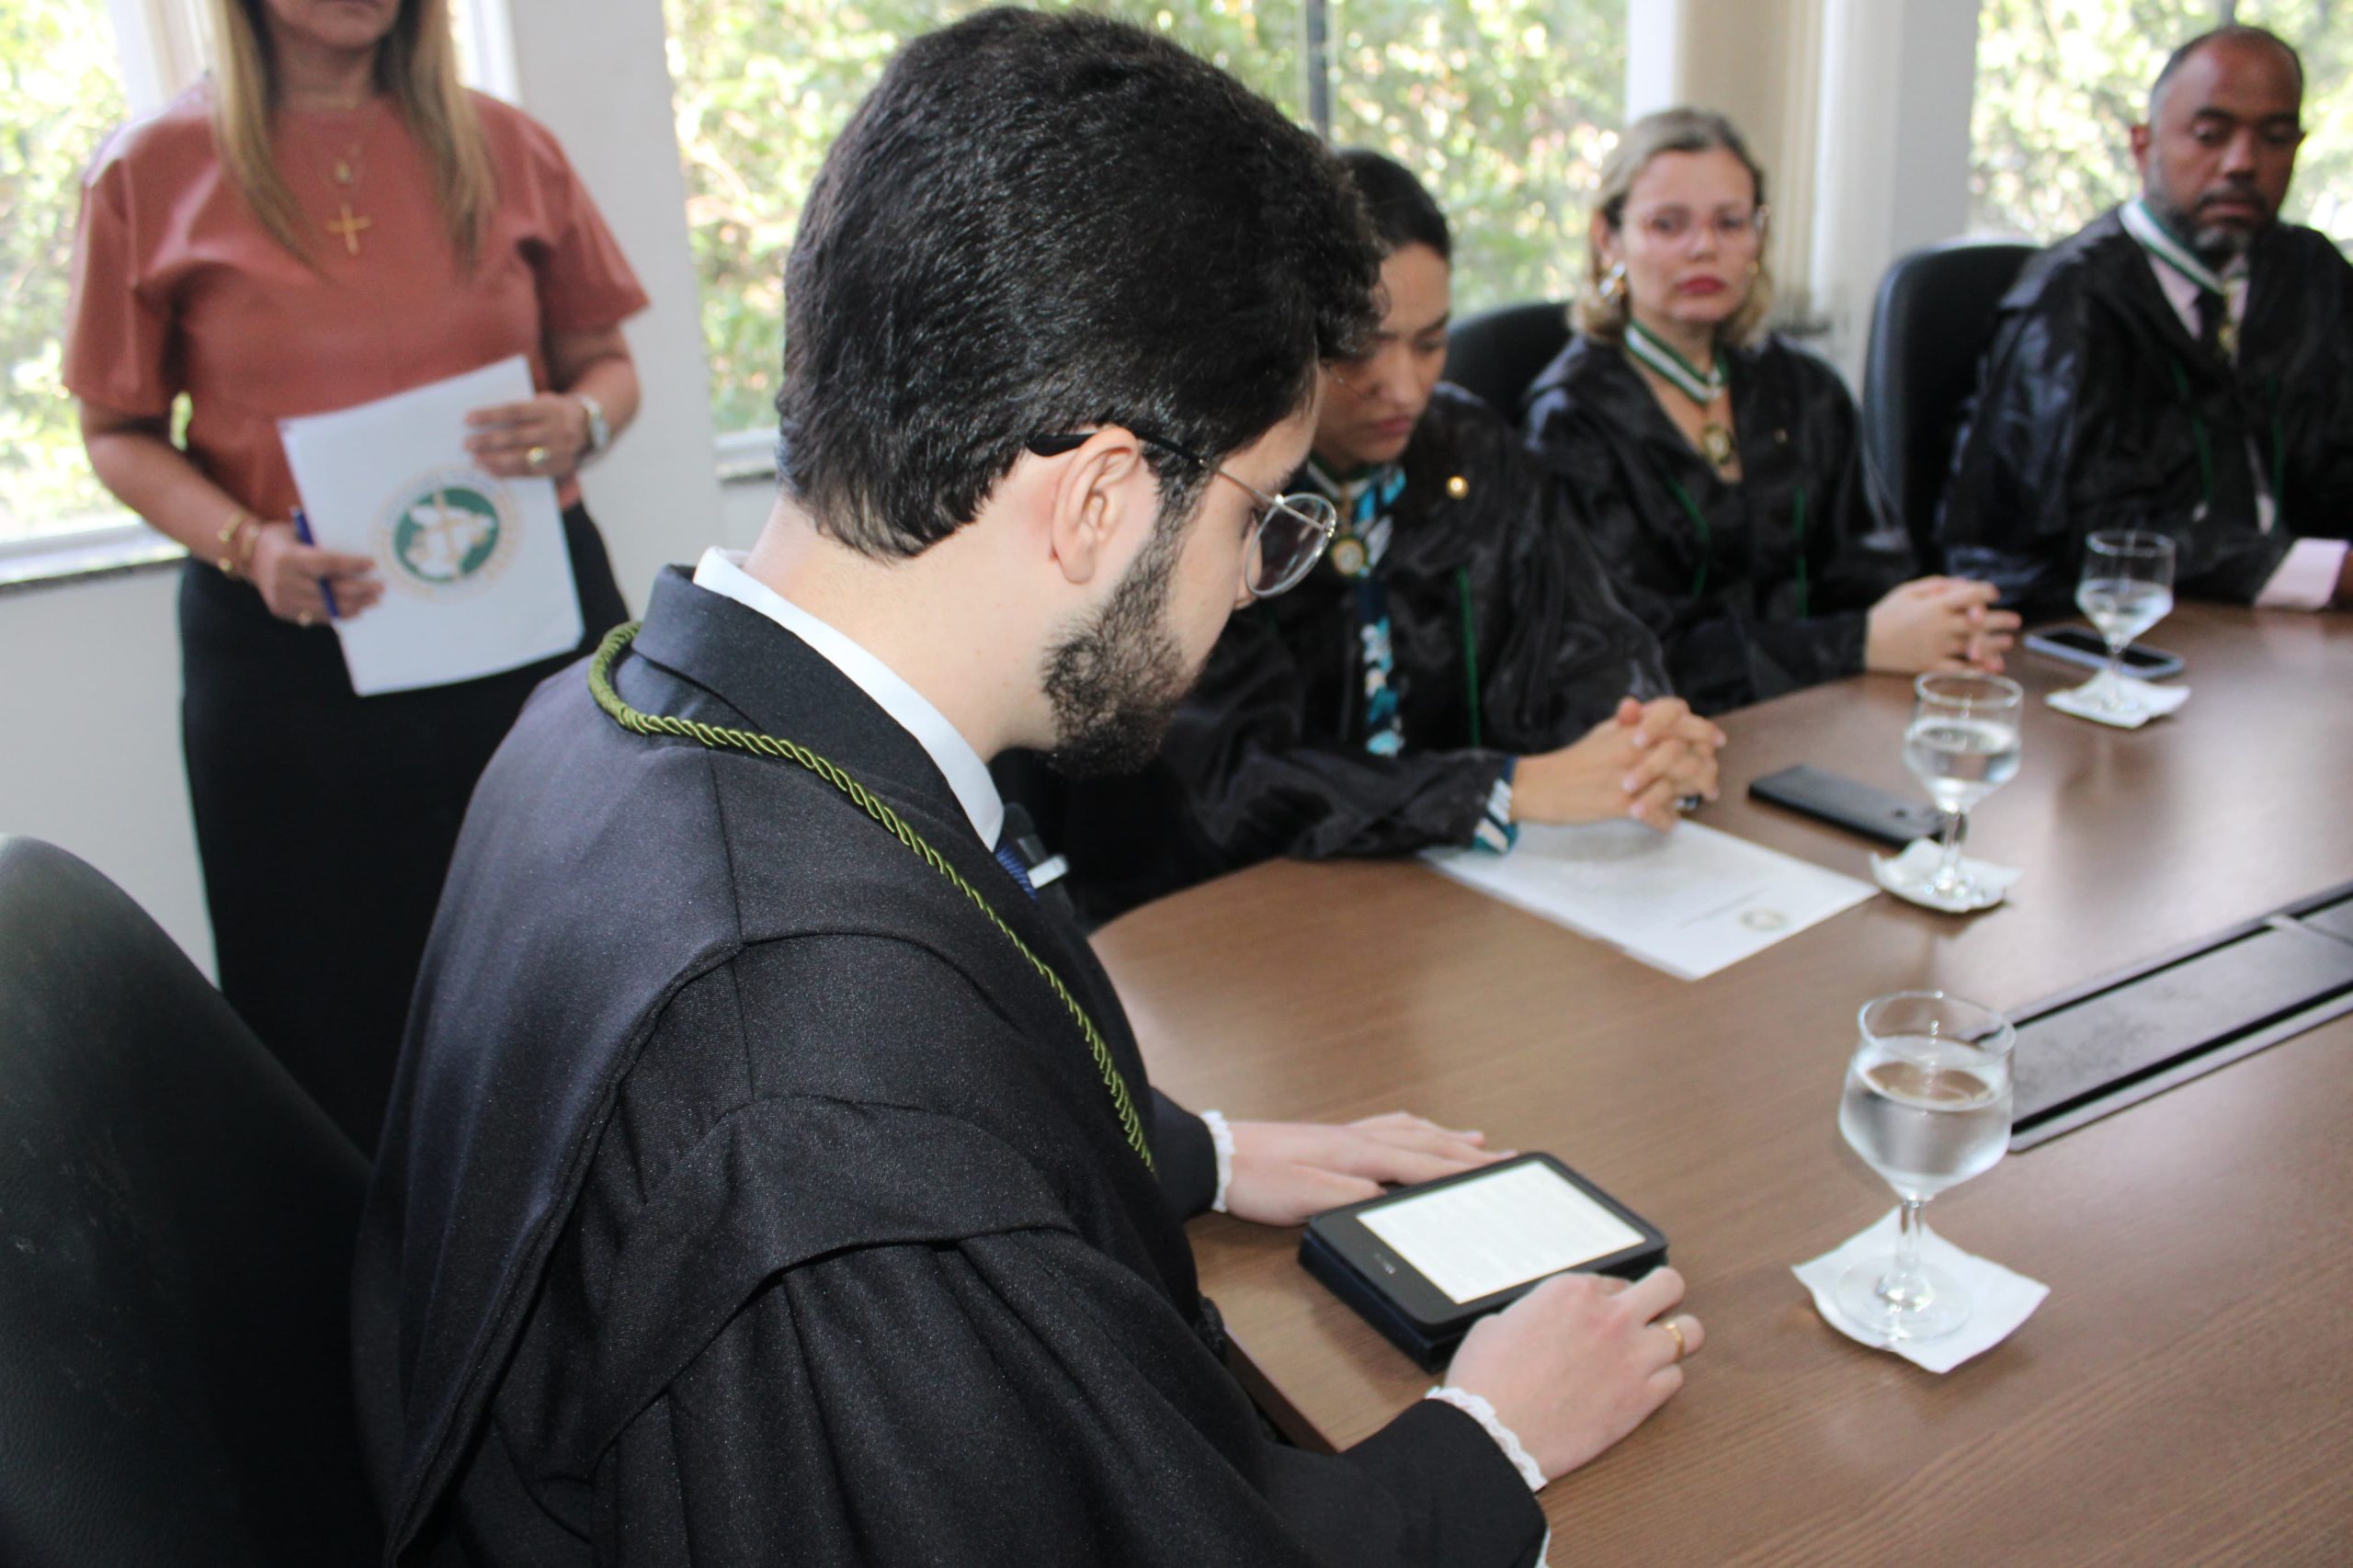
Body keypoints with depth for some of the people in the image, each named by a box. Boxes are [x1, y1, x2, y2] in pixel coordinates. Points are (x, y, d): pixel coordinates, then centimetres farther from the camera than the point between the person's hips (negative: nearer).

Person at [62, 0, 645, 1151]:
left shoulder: (505, 148, 7)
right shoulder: (153, 173, 3)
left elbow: (605, 362, 14)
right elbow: (119, 431, 7)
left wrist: (581, 423, -9)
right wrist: (246, 546, -12)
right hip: (293, 639, -1)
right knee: (341, 1017, 6)